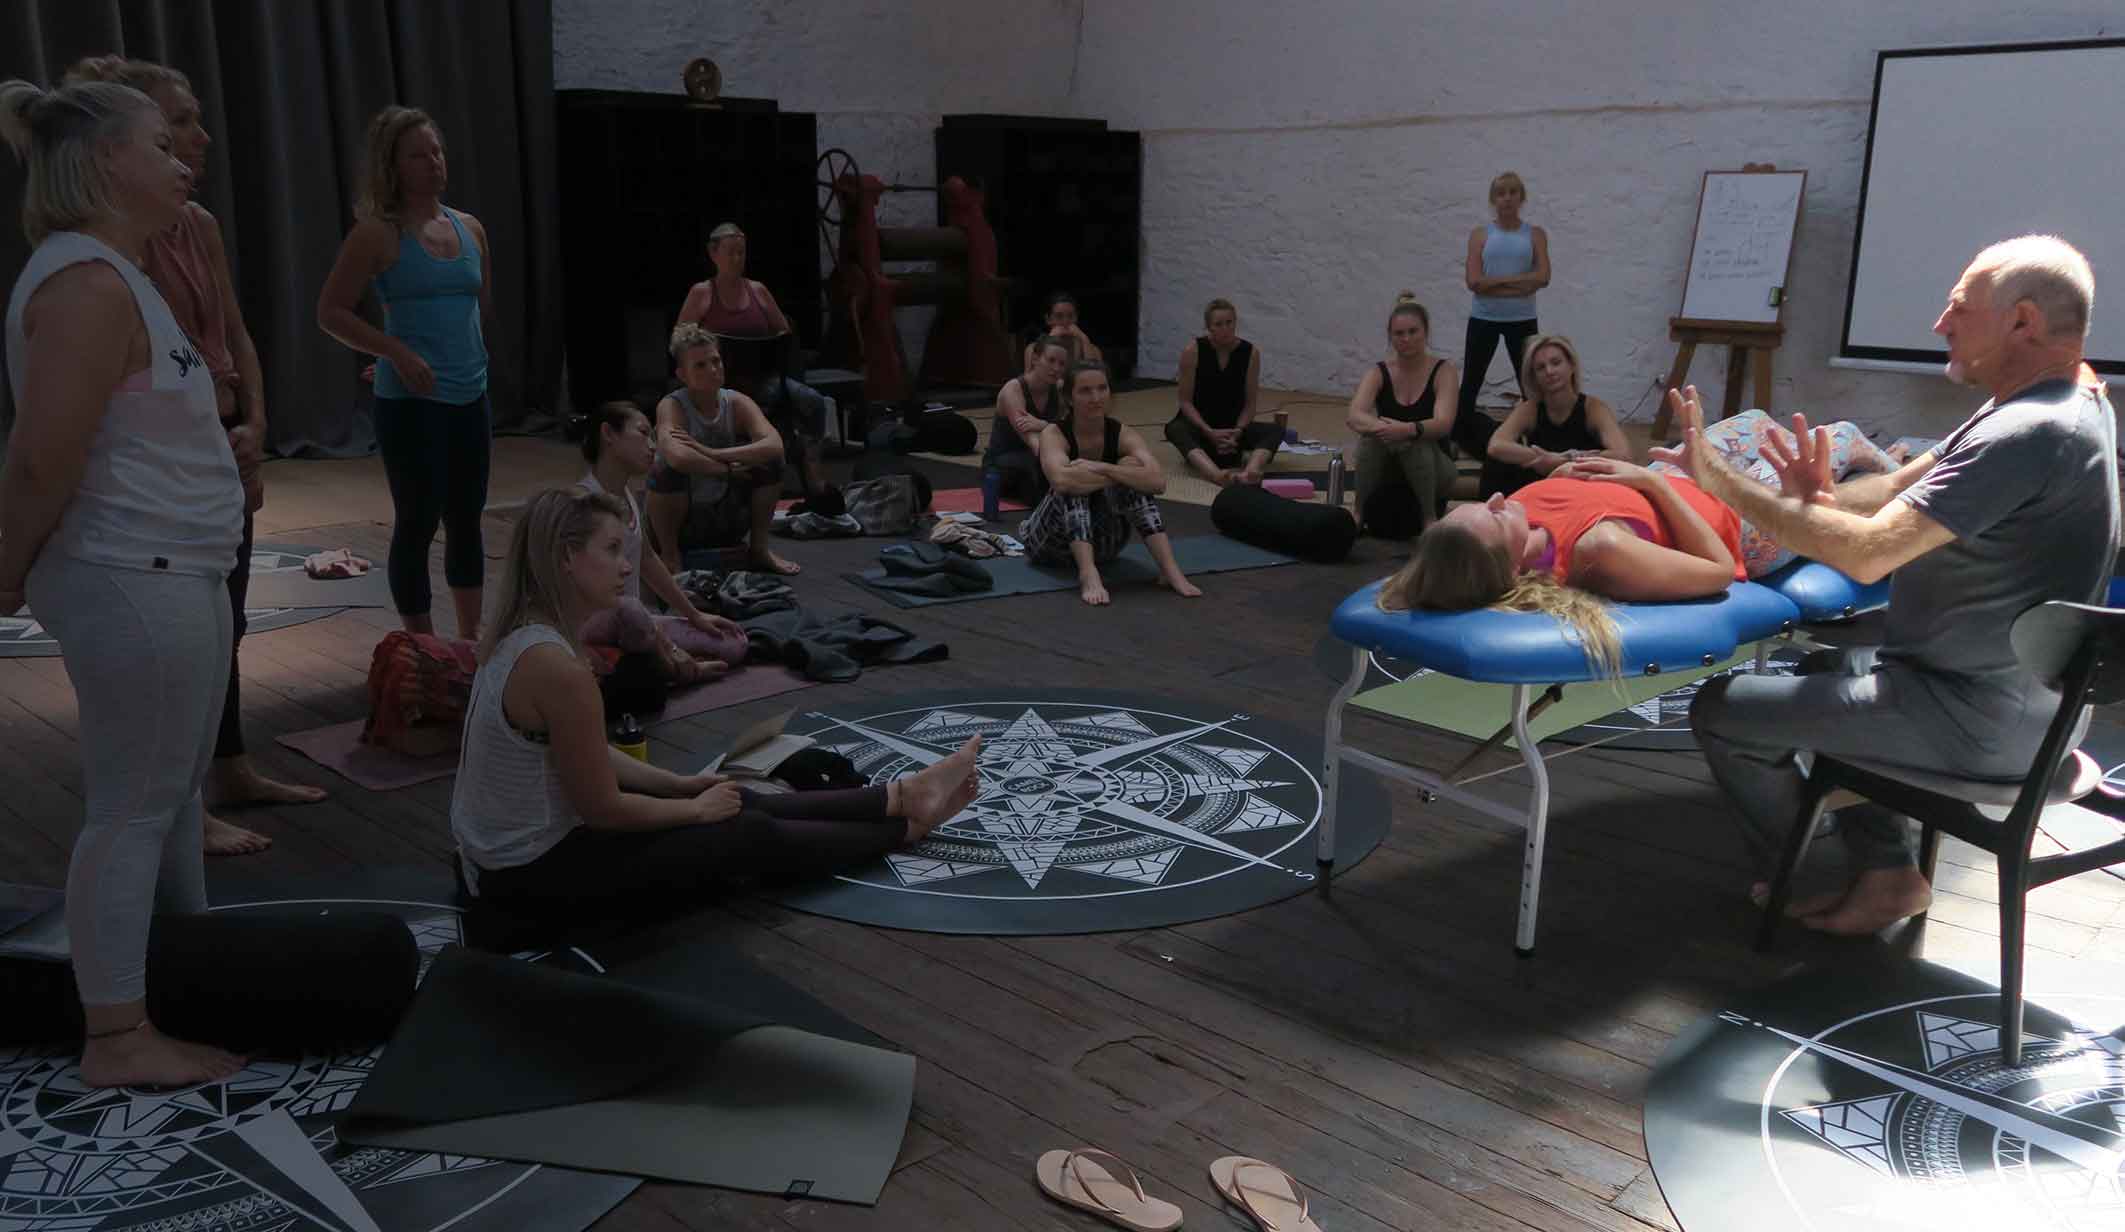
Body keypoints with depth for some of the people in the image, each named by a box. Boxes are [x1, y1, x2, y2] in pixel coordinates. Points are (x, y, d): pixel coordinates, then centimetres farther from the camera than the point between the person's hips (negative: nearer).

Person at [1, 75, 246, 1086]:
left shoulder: (114, 273, 16)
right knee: (133, 804, -4)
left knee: (178, 789, 18)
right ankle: (116, 1038, 6)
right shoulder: (87, 285, -17)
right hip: (131, 581, -10)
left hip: (173, 573, 10)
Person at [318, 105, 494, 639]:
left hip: (470, 398, 6)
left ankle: (472, 638, 24)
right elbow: (331, 312, -9)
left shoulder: (470, 229, 9)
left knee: (466, 519, 13)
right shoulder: (378, 234, -7)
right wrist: (398, 352, -17)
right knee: (418, 523, 0)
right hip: (411, 401, -6)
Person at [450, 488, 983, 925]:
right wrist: (695, 807, -6)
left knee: (741, 804, 13)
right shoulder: (556, 667, -30)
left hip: (513, 851, 9)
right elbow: (604, 808, -22)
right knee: (750, 836, 2)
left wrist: (679, 784, 11)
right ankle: (911, 824, 20)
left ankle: (902, 796, 24)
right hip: (535, 874, -9)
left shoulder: (520, 636, 1)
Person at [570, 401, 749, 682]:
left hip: (626, 620, 7)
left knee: (734, 646, -3)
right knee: (630, 609, -41)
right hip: (590, 624, -7)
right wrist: (664, 646, -28)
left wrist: (695, 615, 21)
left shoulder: (626, 494, 6)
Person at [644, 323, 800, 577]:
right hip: (681, 523, -3)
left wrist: (712, 454, -33)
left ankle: (759, 548, 2)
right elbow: (677, 456, -41)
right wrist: (727, 470, -27)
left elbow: (775, 445, -28)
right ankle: (668, 555, -10)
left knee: (770, 461, -15)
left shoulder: (737, 403, -8)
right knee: (667, 470, -33)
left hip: (726, 521, 4)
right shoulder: (671, 406, -18)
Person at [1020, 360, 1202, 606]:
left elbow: (1157, 481, -29)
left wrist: (1102, 468, -36)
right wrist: (1119, 471, -31)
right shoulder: (1054, 434, -19)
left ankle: (1169, 569, -34)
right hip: (1052, 543, -3)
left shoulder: (1122, 433, -11)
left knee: (1133, 481, -22)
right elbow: (1061, 480, -42)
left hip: (1101, 543, 3)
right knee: (1074, 486, -31)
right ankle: (1088, 573, -48)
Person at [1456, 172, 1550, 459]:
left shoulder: (1535, 234, 3)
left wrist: (1496, 280, -14)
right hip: (1483, 319, 0)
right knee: (1469, 386, 6)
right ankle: (1458, 441, 15)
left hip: (1522, 320, 0)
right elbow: (1474, 282, -10)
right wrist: (1518, 283, -12)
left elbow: (1542, 277, -10)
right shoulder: (1480, 234, 2)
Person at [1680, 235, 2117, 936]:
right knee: (1825, 667, 33)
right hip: (2020, 699, 11)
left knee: (1721, 710, -7)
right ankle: (1886, 872, 25)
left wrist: (1723, 481, -27)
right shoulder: (2072, 400, 8)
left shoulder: (2028, 434, -27)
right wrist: (1824, 504, -14)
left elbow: (1869, 554, -32)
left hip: (1978, 722, -11)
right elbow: (1906, 488, 7)